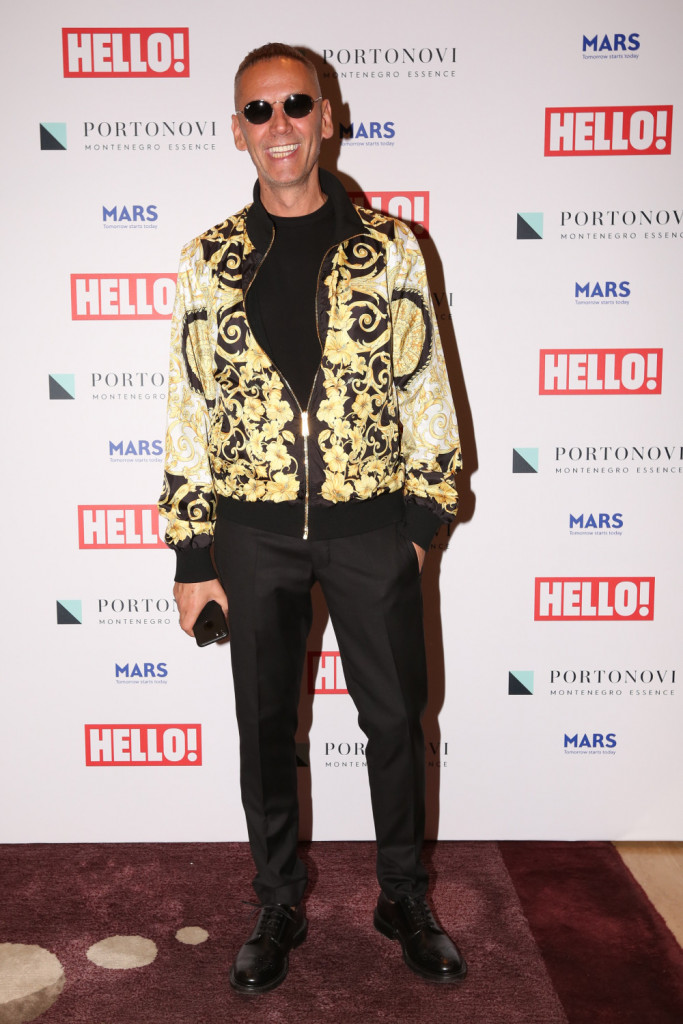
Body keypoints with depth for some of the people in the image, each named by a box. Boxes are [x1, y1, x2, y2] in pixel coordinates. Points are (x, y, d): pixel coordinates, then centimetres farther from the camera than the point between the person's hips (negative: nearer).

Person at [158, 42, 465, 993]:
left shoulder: (388, 246, 2)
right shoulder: (210, 260, 4)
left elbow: (426, 386, 4)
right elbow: (190, 407, 3)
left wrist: (423, 516, 0)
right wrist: (193, 555, 1)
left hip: (371, 524, 0)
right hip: (256, 530, 1)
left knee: (397, 716, 10)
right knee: (265, 726, 11)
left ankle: (404, 897, 34)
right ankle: (279, 906, 34)